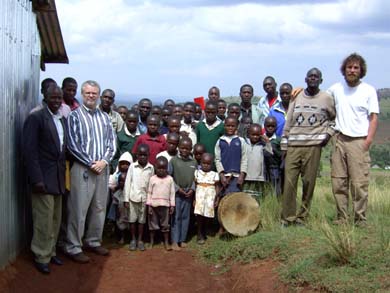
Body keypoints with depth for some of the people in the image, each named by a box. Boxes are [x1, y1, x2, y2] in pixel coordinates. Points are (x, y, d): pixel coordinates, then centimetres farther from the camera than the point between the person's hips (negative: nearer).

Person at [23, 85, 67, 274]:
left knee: (56, 219, 13)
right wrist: (36, 179, -19)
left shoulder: (62, 120, 13)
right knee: (44, 219, -3)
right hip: (44, 178, -7)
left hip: (59, 178, 7)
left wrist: (64, 174, 9)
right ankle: (41, 257, 10)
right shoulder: (36, 118, -8)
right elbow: (30, 150, -13)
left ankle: (51, 252, 26)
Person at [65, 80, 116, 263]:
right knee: (78, 208, -3)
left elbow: (112, 142, 9)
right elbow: (72, 144, -8)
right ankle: (73, 247, 5)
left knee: (99, 207, 11)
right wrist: (90, 163, -12)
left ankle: (93, 241, 24)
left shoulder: (104, 117, 12)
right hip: (82, 168, -5)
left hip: (102, 168, 5)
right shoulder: (75, 115, -2)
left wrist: (104, 161, -7)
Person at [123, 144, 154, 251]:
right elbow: (127, 183, -1)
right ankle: (133, 239, 17)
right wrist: (126, 199, -4)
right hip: (133, 197, -1)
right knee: (132, 219, 6)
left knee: (142, 220, 8)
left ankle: (140, 240, 18)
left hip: (144, 198, 1)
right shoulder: (132, 166, -2)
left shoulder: (151, 168, 1)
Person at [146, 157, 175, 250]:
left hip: (165, 205, 0)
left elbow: (172, 193, 4)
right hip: (154, 205, 0)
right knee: (153, 224, 9)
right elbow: (149, 192, 1)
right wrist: (149, 205, -3)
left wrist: (172, 205, 1)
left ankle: (166, 242, 14)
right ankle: (151, 242, 19)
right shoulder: (153, 179, -1)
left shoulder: (170, 179, 1)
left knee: (165, 224, 7)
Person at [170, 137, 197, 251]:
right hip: (176, 193, -3)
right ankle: (174, 241, 3)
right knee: (176, 217, -1)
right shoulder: (174, 160, -6)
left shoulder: (193, 162, 4)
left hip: (188, 193, 3)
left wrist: (192, 189, -6)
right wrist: (178, 188, -10)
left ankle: (182, 239, 19)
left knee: (185, 217, 10)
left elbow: (195, 178, 8)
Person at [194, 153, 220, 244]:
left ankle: (203, 232, 23)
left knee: (206, 216, 4)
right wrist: (194, 199, 0)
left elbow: (217, 187, 5)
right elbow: (194, 186, 4)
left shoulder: (214, 174, 3)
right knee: (199, 215, -9)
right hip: (199, 198, -1)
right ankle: (200, 235, 1)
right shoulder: (197, 173, 4)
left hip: (210, 199, 1)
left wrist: (216, 199, 0)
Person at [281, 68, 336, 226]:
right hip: (293, 146, 1)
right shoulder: (296, 97, 11)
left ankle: (302, 217, 11)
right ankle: (287, 217, 5)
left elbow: (334, 118, 17)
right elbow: (288, 123, 10)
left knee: (309, 183, -1)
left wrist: (328, 133, 1)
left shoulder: (326, 98, 6)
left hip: (313, 146, -1)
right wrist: (284, 146, 7)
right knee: (289, 182, -4)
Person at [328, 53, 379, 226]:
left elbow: (374, 118, 0)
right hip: (340, 139, 3)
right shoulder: (336, 88, 10)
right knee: (338, 182, 5)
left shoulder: (369, 91, 3)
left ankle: (360, 219, 2)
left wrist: (368, 141, -10)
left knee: (359, 183, -6)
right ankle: (341, 218, 14)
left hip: (359, 141, -3)